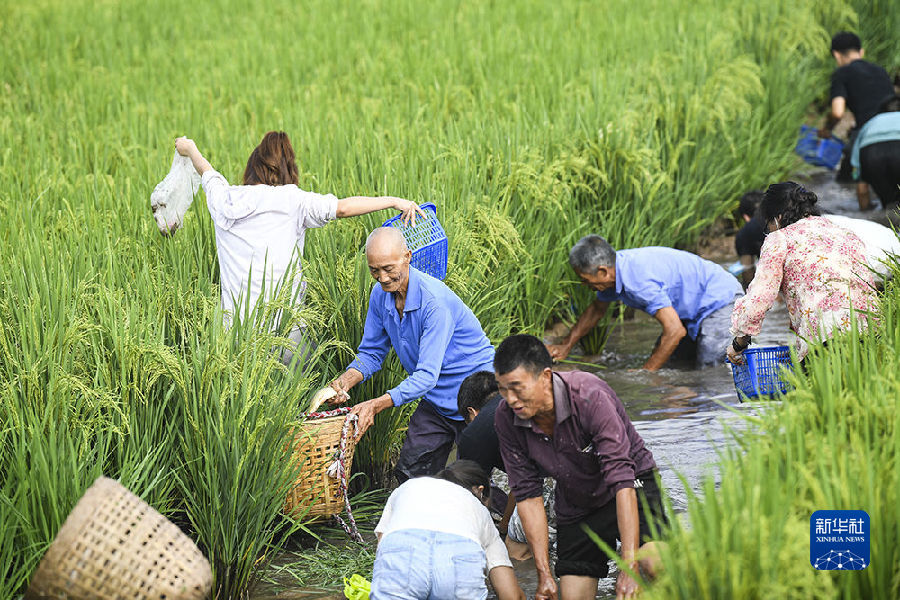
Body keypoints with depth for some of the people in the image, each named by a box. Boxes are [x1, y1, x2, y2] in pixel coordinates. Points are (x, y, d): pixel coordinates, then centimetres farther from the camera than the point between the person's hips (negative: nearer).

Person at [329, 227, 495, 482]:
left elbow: (427, 375, -31)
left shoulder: (435, 300, -28)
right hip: (436, 401, 7)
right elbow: (372, 353, 7)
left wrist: (376, 405, -40)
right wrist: (346, 380, -15)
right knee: (410, 474, 4)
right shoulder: (381, 295, -5)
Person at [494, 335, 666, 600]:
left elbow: (622, 480, -35)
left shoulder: (590, 396, -32)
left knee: (657, 566, -30)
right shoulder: (507, 418, -17)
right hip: (576, 506, 4)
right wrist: (544, 575, -16)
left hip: (633, 489, -4)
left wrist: (629, 568, -41)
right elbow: (527, 494, -10)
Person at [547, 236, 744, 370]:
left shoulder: (640, 281, -36)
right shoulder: (612, 270, -5)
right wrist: (566, 346, 19)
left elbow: (675, 330, -37)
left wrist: (645, 373, -30)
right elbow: (596, 310, 17)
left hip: (720, 299, -10)